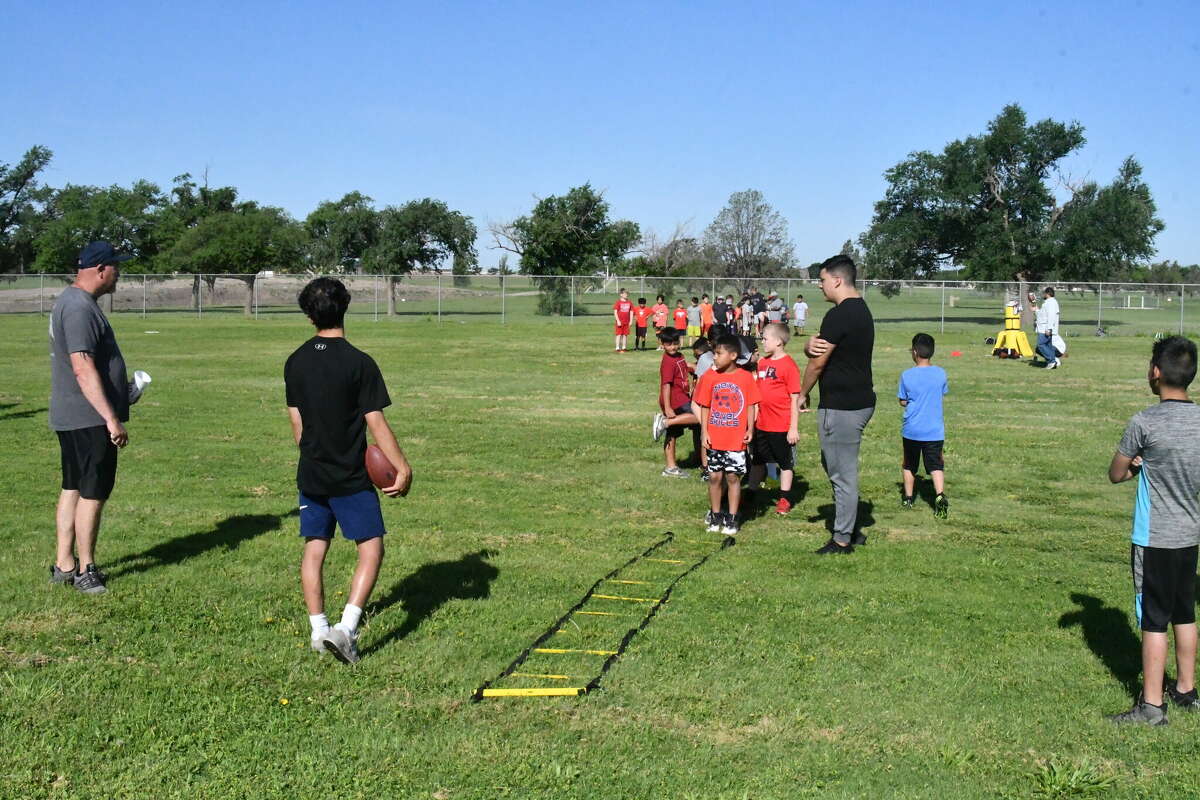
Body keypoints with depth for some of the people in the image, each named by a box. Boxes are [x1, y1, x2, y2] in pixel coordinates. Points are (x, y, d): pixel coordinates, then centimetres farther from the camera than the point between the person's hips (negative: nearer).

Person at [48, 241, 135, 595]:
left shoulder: (72, 301, 14)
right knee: (93, 493, -2)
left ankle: (64, 564, 22)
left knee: (73, 489, 15)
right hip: (90, 419, -11)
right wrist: (111, 418, -28)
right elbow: (83, 369, -26)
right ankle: (85, 570, 8)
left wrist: (120, 388, 35)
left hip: (70, 418, 11)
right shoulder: (80, 308, -20)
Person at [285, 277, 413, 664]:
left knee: (314, 547, 14)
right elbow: (376, 422, -14)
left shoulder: (295, 362, 3)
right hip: (351, 477, -5)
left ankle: (318, 628, 19)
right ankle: (346, 627, -11)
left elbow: (297, 421, 10)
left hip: (310, 474, 5)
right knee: (371, 547, 1)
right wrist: (402, 468, -7)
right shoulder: (359, 363, -14)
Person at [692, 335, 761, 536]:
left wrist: (750, 429, -6)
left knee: (733, 476, 3)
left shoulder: (746, 378, -5)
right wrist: (704, 432, 0)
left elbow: (751, 405, 1)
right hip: (714, 439, 2)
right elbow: (704, 406, 4)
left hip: (736, 439, -2)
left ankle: (732, 519, 13)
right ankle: (715, 516, 21)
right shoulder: (709, 377, 0)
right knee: (715, 476, 7)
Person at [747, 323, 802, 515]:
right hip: (761, 425, 7)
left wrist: (794, 428, -15)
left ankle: (785, 498, 21)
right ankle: (751, 492, 32)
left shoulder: (789, 366, -15)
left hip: (782, 426, -7)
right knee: (757, 459, 18)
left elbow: (795, 398, -14)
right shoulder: (762, 363, 6)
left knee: (785, 462, 9)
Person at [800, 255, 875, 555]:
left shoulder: (839, 315, -19)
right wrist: (810, 345, -13)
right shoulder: (862, 310, 14)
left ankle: (842, 540, 8)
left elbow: (818, 362, -14)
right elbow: (815, 349, 11)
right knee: (833, 463, 21)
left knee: (842, 473, -1)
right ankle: (850, 529, 27)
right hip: (860, 400, 11)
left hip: (841, 406, -11)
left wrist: (802, 394, 2)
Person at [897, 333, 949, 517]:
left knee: (909, 465, 17)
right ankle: (940, 496, -23)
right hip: (934, 431, 0)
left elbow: (902, 402, -2)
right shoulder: (940, 373, -3)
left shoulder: (907, 375, -9)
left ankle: (908, 498, 26)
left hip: (911, 430, 0)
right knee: (936, 465, -2)